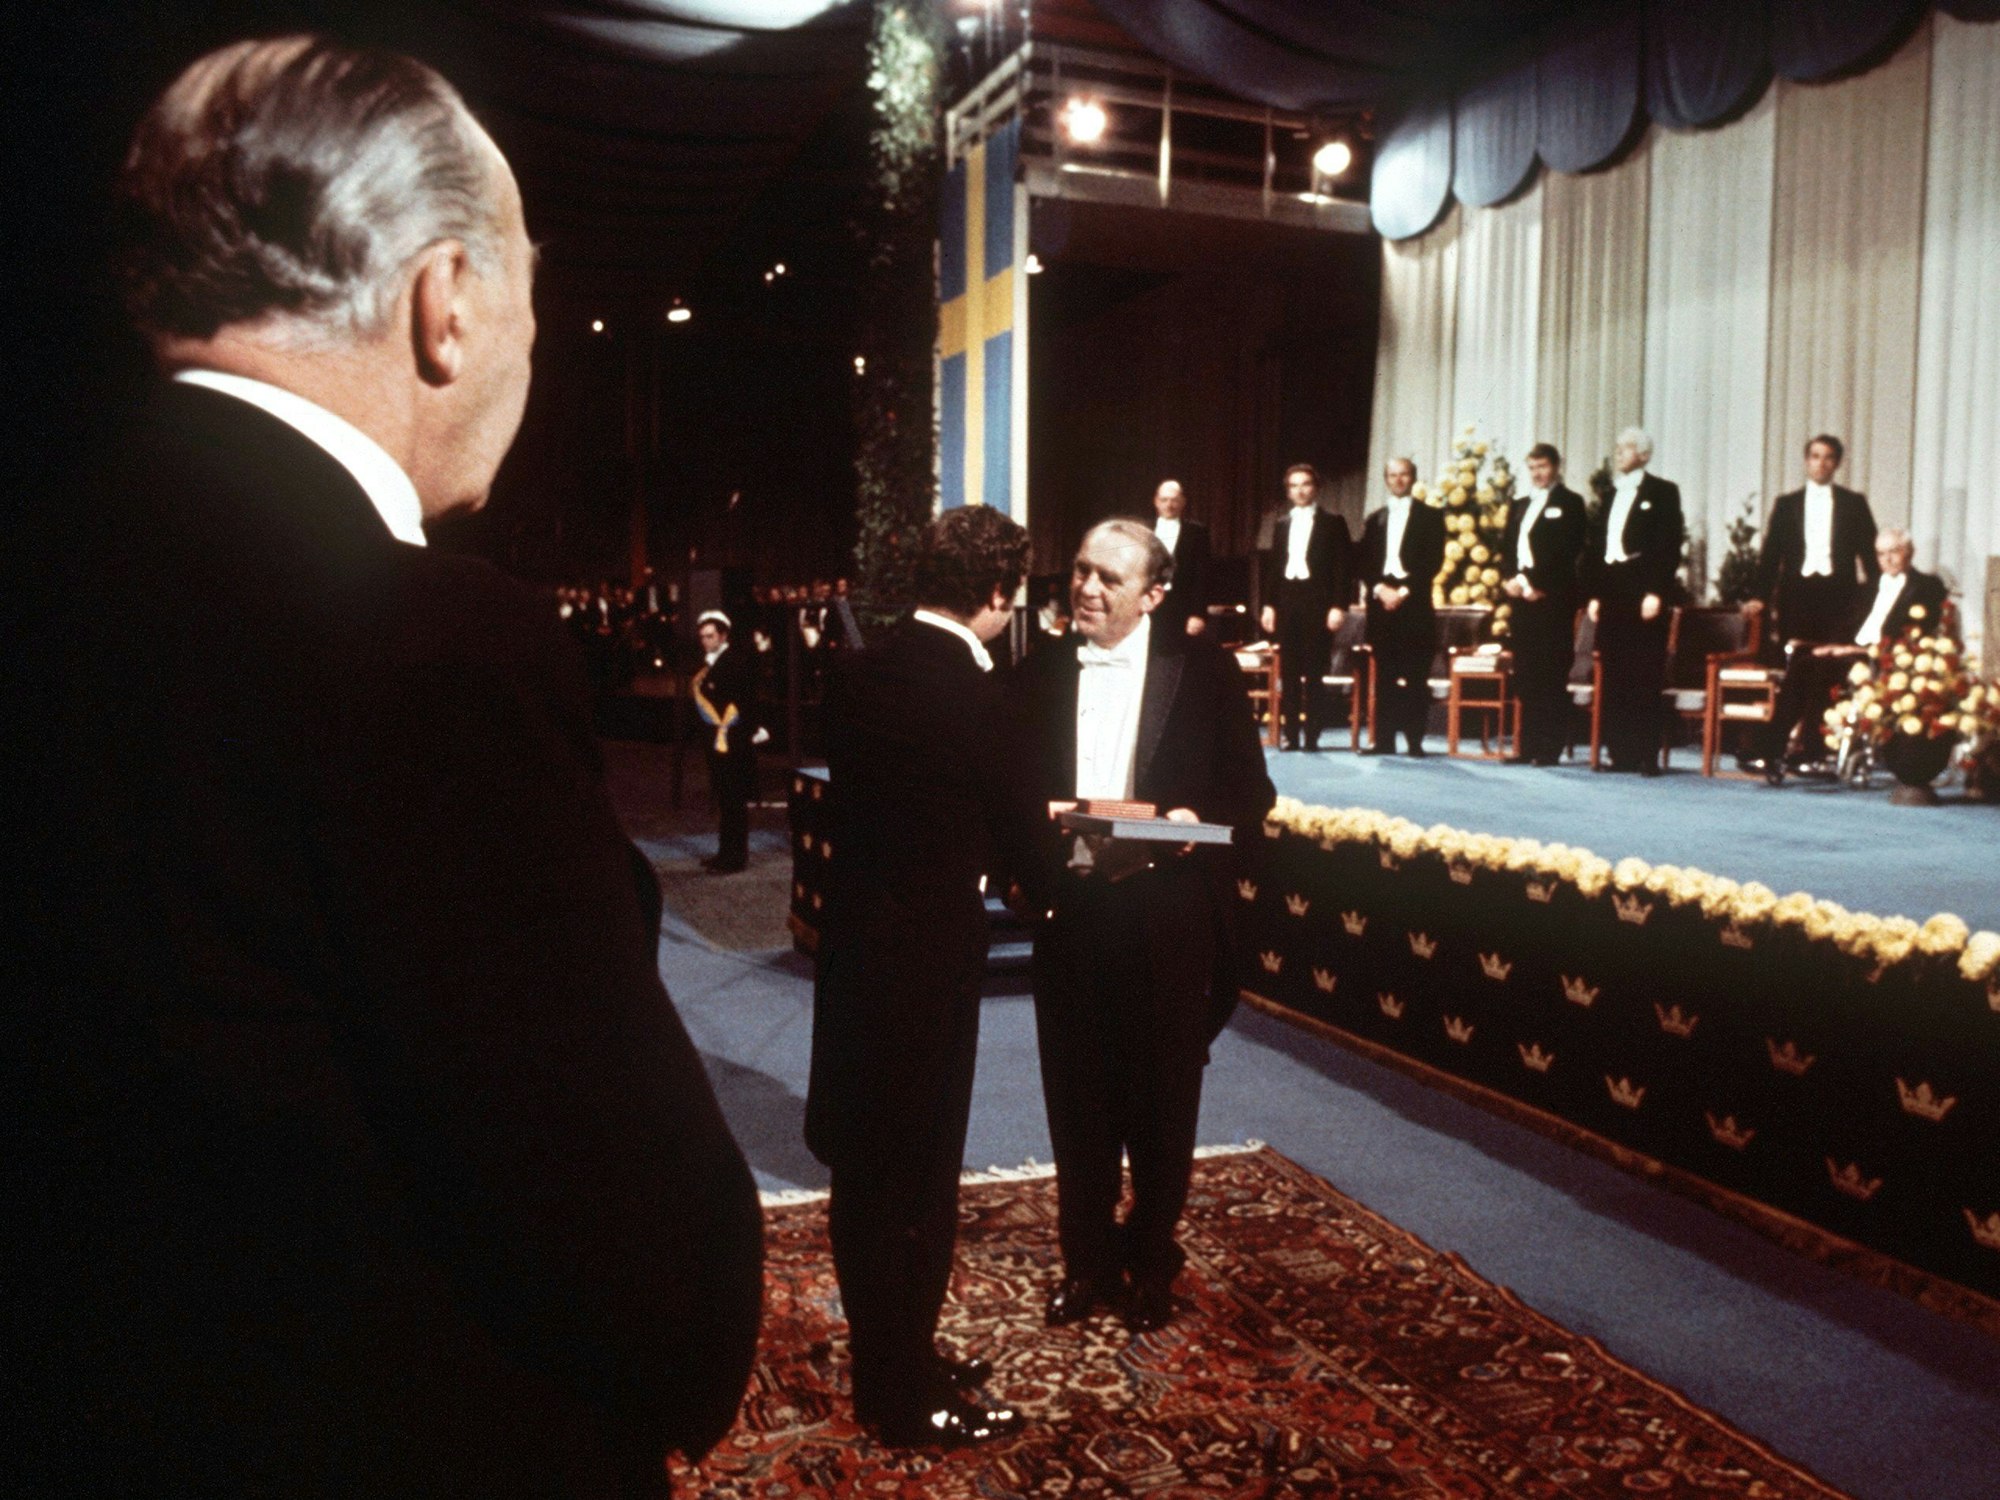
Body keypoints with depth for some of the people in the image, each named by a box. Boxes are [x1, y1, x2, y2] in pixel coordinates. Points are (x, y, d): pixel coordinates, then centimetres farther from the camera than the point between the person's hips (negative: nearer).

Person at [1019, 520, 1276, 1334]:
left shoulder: (1204, 669, -3)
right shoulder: (1041, 671, 5)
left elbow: (1252, 789, -2)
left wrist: (1198, 819, -20)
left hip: (1170, 920, -2)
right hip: (1069, 912, 2)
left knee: (1163, 1101, 12)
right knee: (1077, 1099, 12)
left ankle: (1151, 1259, 33)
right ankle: (1086, 1257, 32)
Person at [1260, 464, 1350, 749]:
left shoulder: (1332, 523, 3)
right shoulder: (1282, 524, 16)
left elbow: (1341, 567, -2)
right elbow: (1273, 567, 15)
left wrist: (1338, 606, -10)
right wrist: (1270, 604, 6)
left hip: (1317, 602, -4)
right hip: (1287, 601, 4)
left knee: (1314, 672, -4)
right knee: (1288, 673, 4)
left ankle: (1311, 735, -1)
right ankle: (1291, 734, 8)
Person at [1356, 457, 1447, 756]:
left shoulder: (1430, 516, 6)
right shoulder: (1374, 519, 17)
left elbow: (1434, 560, -3)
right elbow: (1363, 563, 10)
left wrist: (1405, 591, -12)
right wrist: (1379, 589, -7)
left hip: (1415, 601, -3)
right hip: (1380, 600, 3)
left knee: (1415, 676, -5)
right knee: (1384, 676, 3)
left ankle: (1414, 740, -2)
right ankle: (1383, 739, 6)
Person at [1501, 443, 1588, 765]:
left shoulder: (1569, 503, 2)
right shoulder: (1518, 505, 21)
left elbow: (1567, 551, -9)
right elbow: (1506, 548, 17)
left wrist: (1532, 581, -14)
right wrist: (1510, 579, -2)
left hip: (1552, 597, -6)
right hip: (1521, 597, 6)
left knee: (1551, 677, -6)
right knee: (1525, 677, 5)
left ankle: (1549, 749, -4)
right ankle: (1528, 746, 9)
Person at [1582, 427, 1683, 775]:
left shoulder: (1662, 492, 2)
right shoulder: (1610, 494, 19)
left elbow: (1670, 546, -6)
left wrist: (1656, 592, -14)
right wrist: (1594, 593, 8)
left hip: (1643, 593, -6)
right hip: (1611, 593, 6)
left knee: (1645, 678, -6)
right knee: (1614, 679, 4)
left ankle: (1647, 756, -4)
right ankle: (1621, 754, 8)